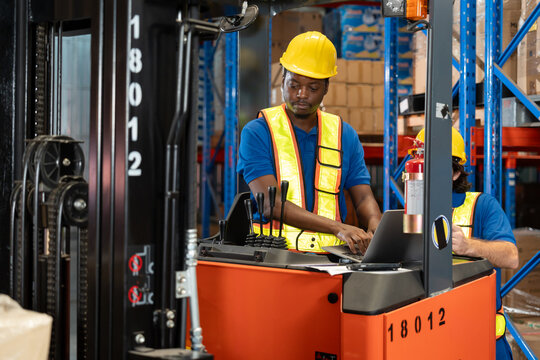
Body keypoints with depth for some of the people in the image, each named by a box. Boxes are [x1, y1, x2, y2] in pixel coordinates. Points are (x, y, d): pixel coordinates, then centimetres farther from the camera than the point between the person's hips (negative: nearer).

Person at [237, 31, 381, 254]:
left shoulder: (346, 135, 11)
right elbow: (270, 203, -15)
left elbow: (363, 197, 8)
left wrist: (375, 227, -17)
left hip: (331, 256, 3)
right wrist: (337, 228, -24)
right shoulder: (257, 133, -3)